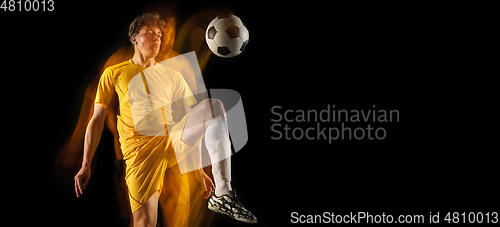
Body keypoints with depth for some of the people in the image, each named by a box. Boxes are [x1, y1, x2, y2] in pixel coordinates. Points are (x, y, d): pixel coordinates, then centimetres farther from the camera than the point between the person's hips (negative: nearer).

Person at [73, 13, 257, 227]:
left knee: (213, 105, -24)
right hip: (140, 150, -2)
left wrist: (199, 169, 12)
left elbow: (191, 119, 19)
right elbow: (97, 120, 10)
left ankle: (222, 194, -30)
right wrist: (85, 166, 1)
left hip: (173, 141, 3)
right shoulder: (114, 73, 13)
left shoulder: (172, 76, 20)